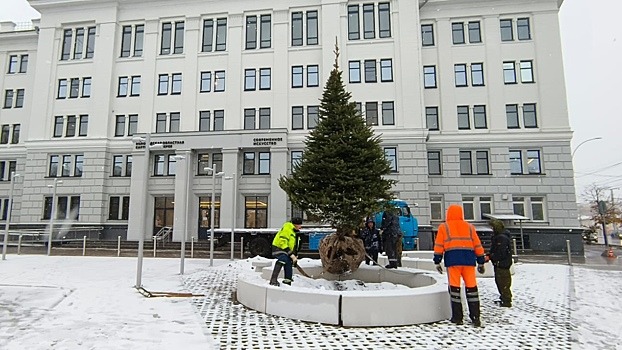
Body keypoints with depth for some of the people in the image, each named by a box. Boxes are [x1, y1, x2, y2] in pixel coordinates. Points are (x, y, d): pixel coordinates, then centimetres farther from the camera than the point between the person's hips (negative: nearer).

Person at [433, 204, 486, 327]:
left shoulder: (443, 227, 8)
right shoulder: (469, 227, 16)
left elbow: (438, 245, 2)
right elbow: (478, 245, 14)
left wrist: (437, 262, 6)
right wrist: (481, 262, 19)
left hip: (452, 260, -2)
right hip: (468, 259, 3)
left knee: (454, 288, 2)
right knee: (471, 287, 6)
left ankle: (457, 317, 6)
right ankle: (475, 317, 7)